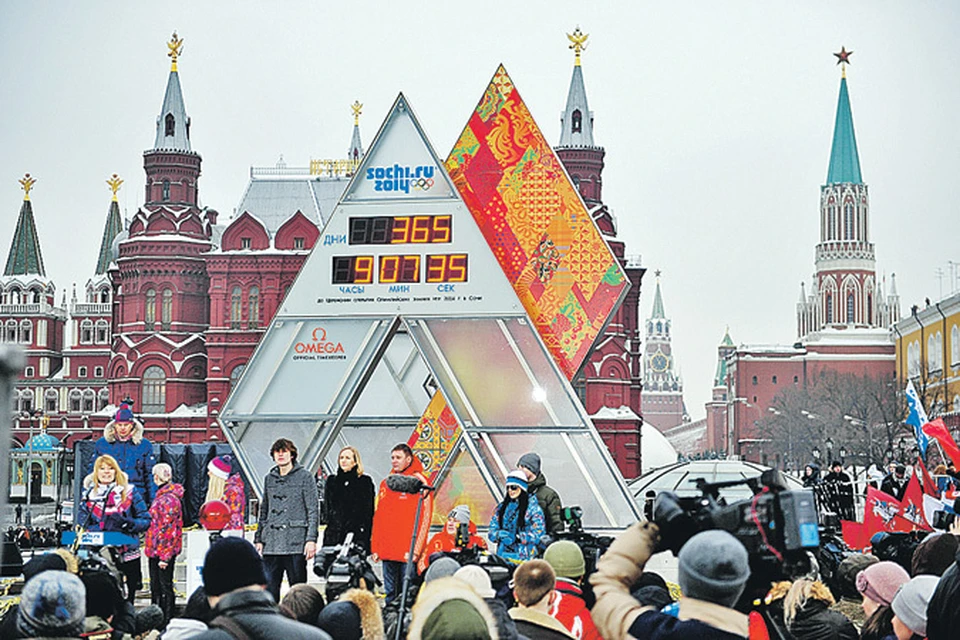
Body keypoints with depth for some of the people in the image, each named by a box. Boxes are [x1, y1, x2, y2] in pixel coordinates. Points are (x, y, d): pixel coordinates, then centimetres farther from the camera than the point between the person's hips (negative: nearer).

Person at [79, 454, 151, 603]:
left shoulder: (129, 492, 7)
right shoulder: (89, 496, 10)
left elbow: (146, 521, 4)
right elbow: (83, 526, 3)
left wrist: (127, 523, -15)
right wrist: (104, 526, -15)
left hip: (127, 556, 0)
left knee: (126, 604, 1)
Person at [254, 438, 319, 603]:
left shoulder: (304, 477, 2)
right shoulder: (269, 479, 17)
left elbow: (312, 511, -2)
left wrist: (311, 539, -11)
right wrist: (258, 539, 15)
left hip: (296, 542, -4)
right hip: (271, 543, 4)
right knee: (269, 588, 0)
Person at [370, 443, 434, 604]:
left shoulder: (419, 482, -2)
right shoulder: (386, 484, 15)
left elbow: (425, 517, -7)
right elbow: (377, 517, 17)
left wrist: (416, 549, -13)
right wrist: (375, 547, 10)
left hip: (408, 552, -5)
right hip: (387, 551, 5)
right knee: (390, 592, 8)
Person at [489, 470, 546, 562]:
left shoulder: (532, 507, 3)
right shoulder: (501, 507, 18)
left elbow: (538, 533, -5)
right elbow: (492, 529, 16)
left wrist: (516, 537, -15)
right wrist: (498, 534, -8)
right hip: (503, 554, 4)